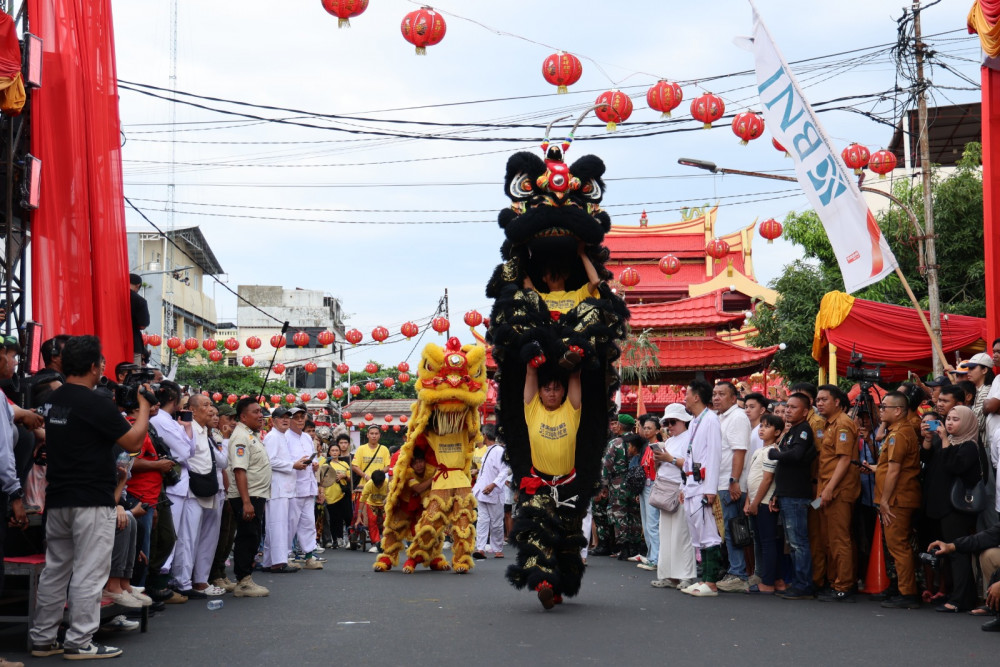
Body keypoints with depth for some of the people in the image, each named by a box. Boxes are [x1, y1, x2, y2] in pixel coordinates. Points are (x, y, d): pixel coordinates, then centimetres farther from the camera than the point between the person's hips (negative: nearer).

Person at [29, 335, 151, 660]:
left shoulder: (53, 400, 10)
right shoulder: (95, 403, -16)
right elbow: (134, 442, -12)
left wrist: (119, 405, 19)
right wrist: (144, 405, 0)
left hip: (58, 498, 8)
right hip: (92, 500, -8)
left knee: (55, 570, 13)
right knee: (89, 573, -2)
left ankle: (42, 638, 17)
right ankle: (80, 642, 1)